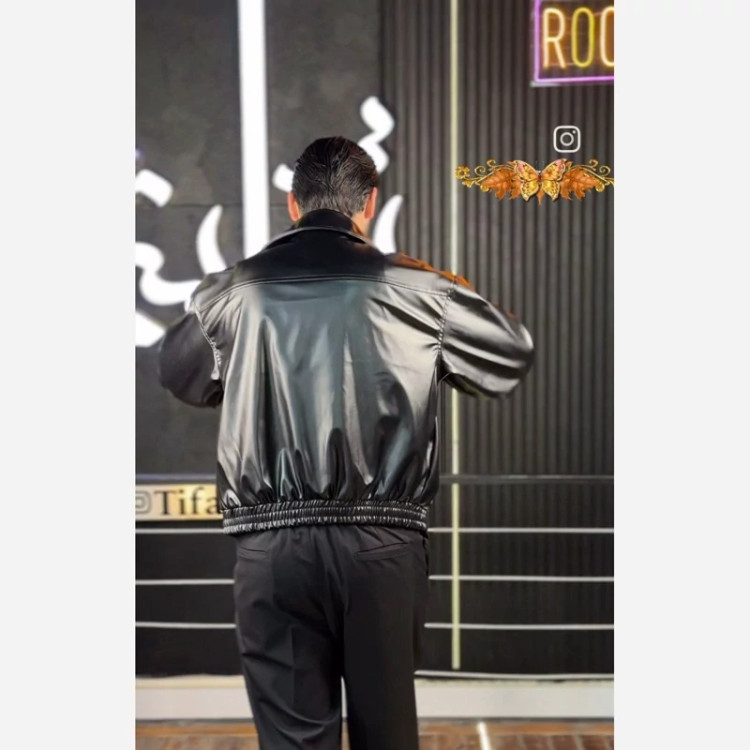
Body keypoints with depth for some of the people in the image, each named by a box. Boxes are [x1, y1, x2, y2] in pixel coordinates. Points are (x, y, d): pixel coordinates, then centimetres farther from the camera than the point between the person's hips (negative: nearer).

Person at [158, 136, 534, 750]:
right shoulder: (415, 289, 0)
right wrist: (456, 297, 30)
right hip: (383, 541, 0)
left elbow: (178, 373, 22)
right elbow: (514, 357, 14)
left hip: (273, 544, 0)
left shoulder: (236, 291, 3)